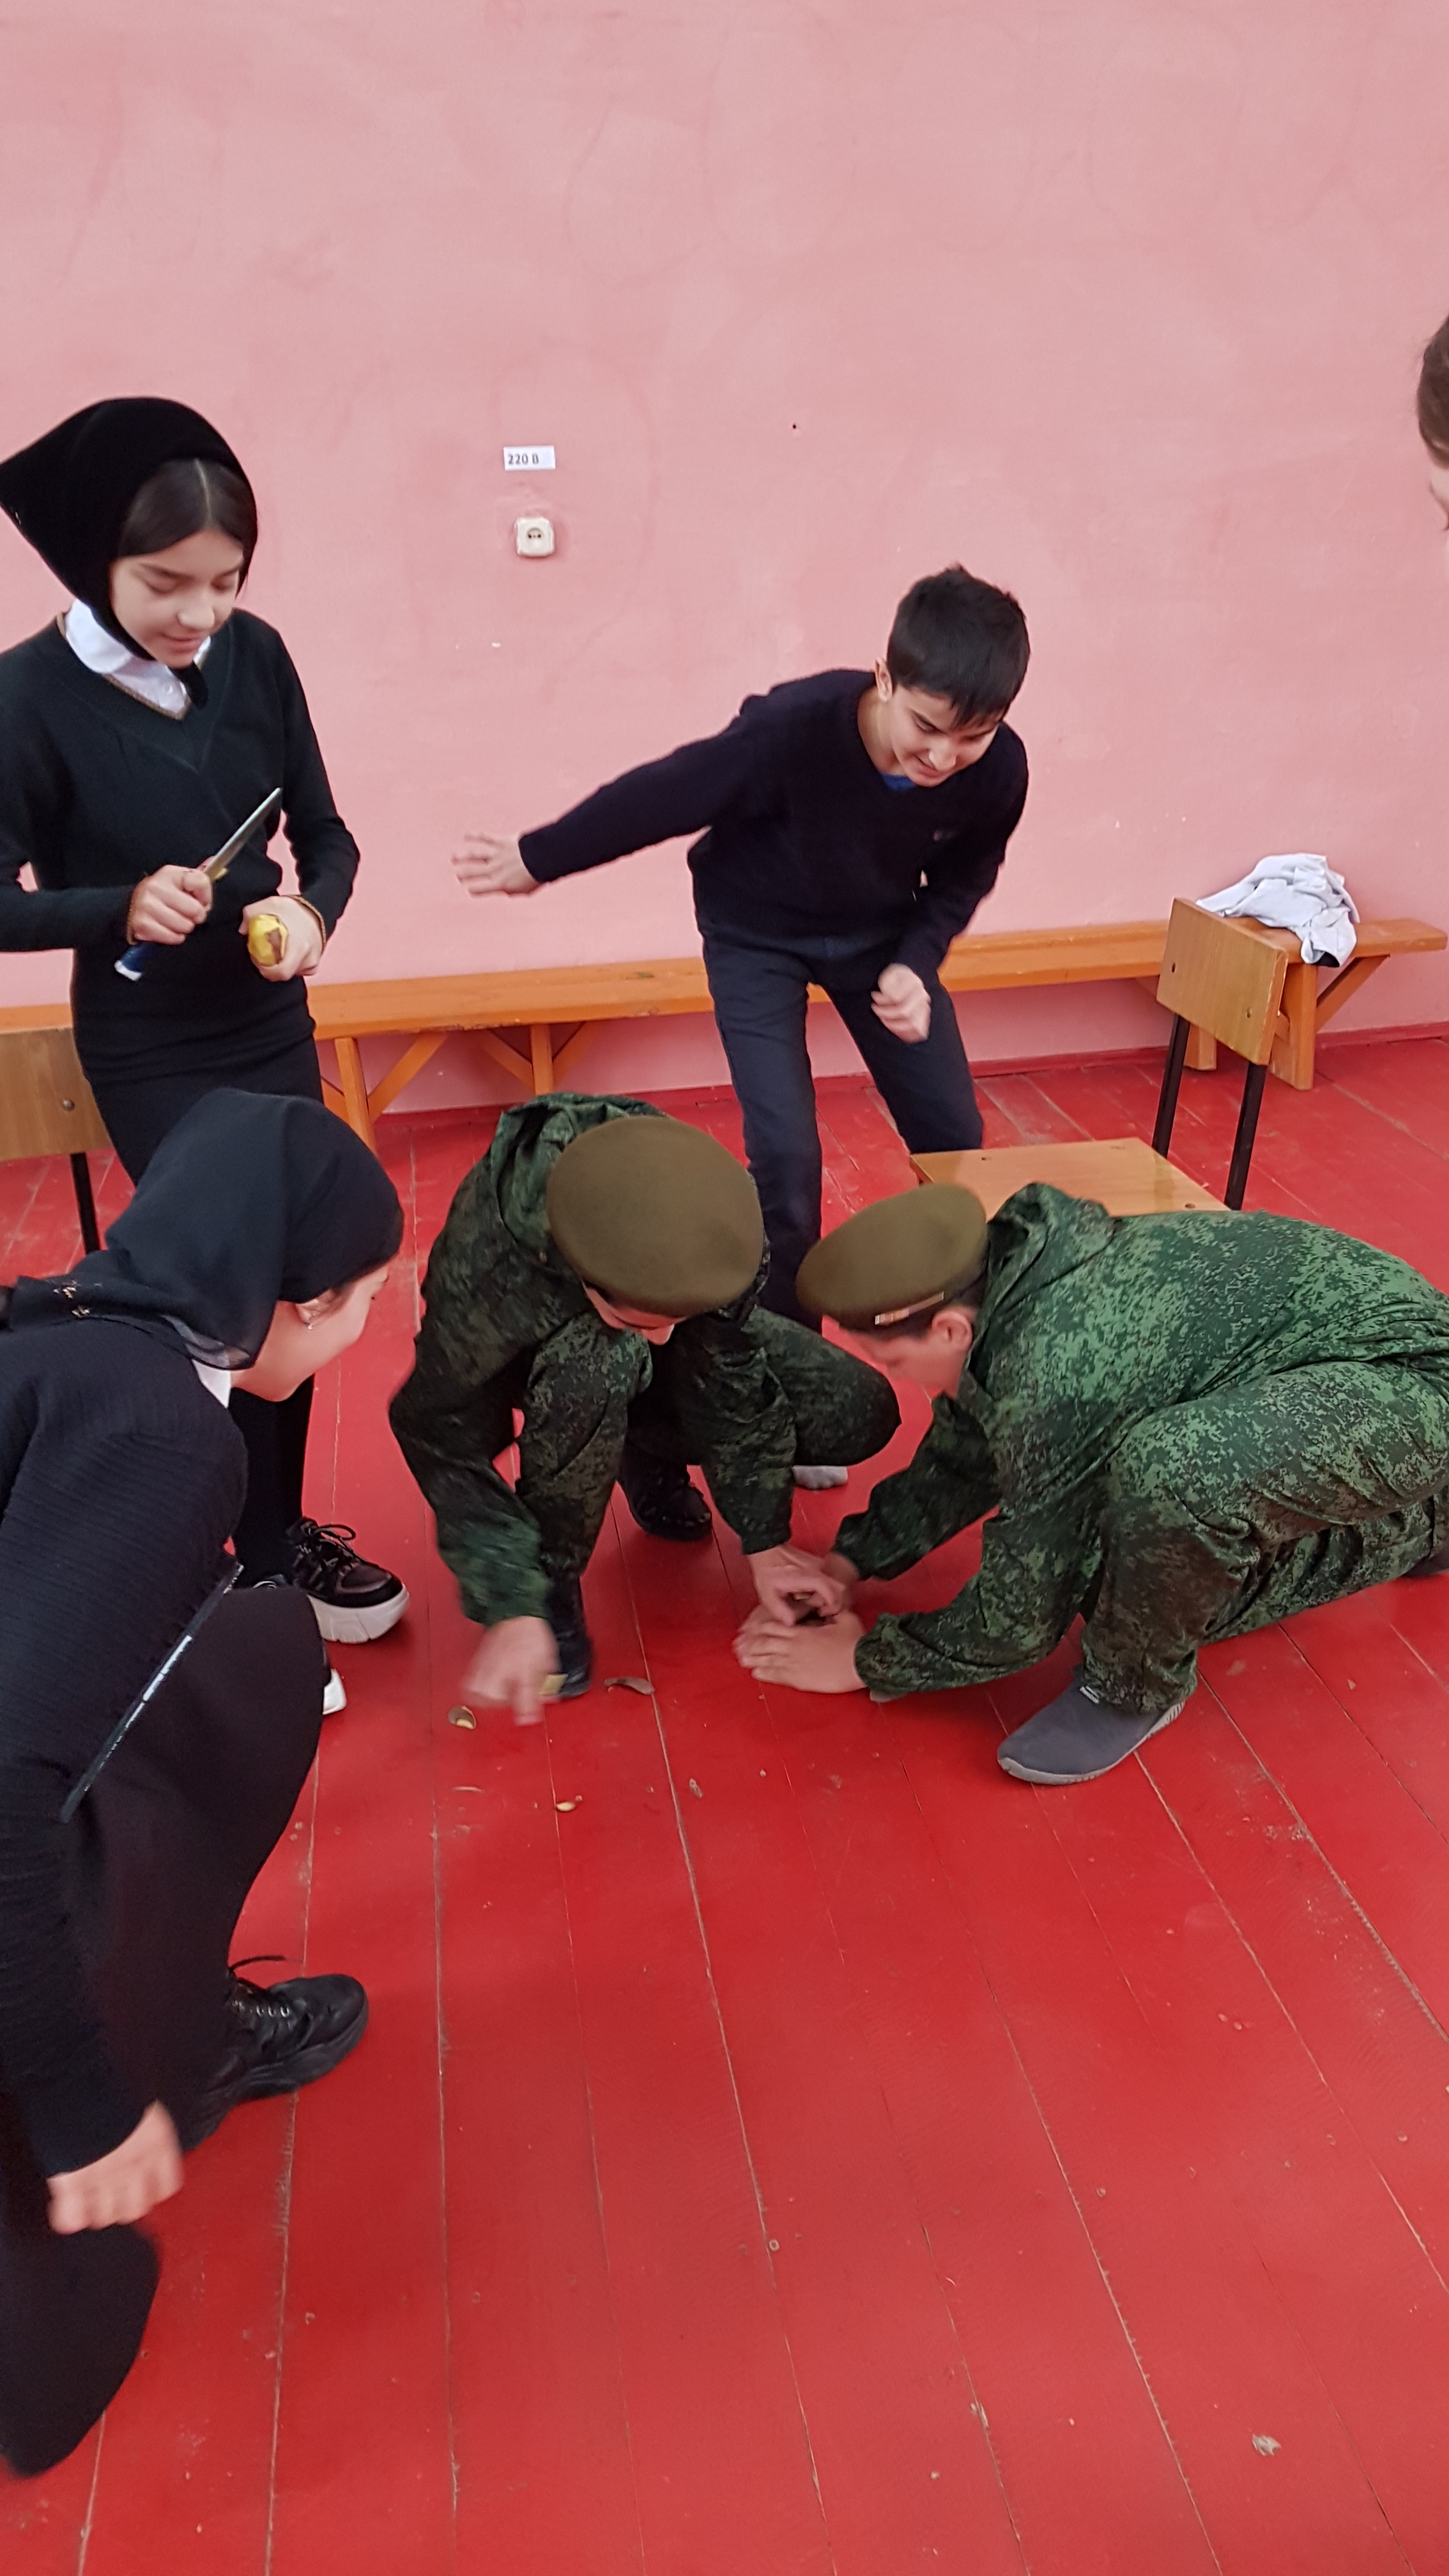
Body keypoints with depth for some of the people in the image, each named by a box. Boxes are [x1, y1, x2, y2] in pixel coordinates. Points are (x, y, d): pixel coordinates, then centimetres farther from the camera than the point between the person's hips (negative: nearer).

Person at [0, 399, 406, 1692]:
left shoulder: (255, 657, -6)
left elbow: (327, 834, 0)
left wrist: (312, 913, -21)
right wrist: (122, 908, -30)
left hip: (270, 1024, 4)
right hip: (148, 1052, -4)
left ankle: (282, 1525, 30)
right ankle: (267, 1565, 18)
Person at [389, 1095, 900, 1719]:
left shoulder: (709, 1215, -35)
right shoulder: (483, 1271, -42)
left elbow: (735, 1377, -22)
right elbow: (444, 1441, -28)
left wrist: (765, 1542, -16)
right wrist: (512, 1611, -30)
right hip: (530, 1362, -3)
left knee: (859, 1414, -13)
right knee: (597, 1361, -41)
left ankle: (648, 1457, 10)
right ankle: (551, 1576, -14)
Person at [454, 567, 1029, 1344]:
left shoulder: (999, 771, -24)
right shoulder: (794, 728, -36)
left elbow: (961, 880, -2)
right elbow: (659, 795, -20)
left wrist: (914, 965, -19)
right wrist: (536, 860, -8)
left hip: (880, 931, 4)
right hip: (757, 932, -4)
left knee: (953, 1136, 4)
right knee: (785, 1155, -15)